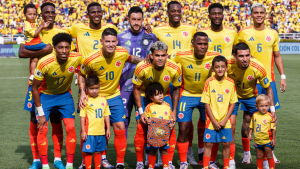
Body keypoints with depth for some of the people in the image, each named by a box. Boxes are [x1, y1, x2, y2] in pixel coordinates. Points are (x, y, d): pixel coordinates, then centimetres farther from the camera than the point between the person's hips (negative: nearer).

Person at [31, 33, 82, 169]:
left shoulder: (77, 58, -25)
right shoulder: (44, 63, -31)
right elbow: (34, 87, -19)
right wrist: (41, 114, -17)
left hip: (65, 94, 2)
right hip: (45, 95, -2)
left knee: (71, 128, -8)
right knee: (42, 130, -8)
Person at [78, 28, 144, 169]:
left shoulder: (122, 53, -14)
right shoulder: (91, 59, -22)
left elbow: (131, 59, 12)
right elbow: (81, 74, -3)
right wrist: (82, 92, -13)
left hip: (114, 96, 2)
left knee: (120, 127, -4)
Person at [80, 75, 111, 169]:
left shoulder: (103, 99, 7)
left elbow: (106, 115, 12)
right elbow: (82, 116, -5)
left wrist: (108, 129, 11)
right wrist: (83, 131, -7)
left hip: (101, 132, 4)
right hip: (89, 132, -4)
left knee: (98, 151, 13)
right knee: (89, 152, 0)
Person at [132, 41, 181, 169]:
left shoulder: (174, 69, -25)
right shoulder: (142, 68, -30)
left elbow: (176, 89, -6)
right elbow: (136, 89, -14)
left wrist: (174, 111, -8)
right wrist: (141, 111, -18)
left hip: (164, 97, 2)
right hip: (145, 96, -1)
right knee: (141, 127, -9)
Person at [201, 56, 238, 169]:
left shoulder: (230, 82, -3)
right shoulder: (209, 82, -8)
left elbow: (232, 103, 1)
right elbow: (207, 103, -6)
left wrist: (225, 120, -6)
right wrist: (214, 121, -9)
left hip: (225, 121, 2)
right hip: (211, 120, -1)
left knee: (226, 144, 5)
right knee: (208, 143, 1)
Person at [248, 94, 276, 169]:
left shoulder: (270, 116, -12)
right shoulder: (254, 115, 1)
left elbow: (273, 129, -10)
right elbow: (252, 126, 14)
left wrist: (273, 139, -12)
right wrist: (250, 134, 5)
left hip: (267, 140, -4)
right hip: (257, 141, 4)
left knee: (269, 156, 4)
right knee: (259, 156, 14)